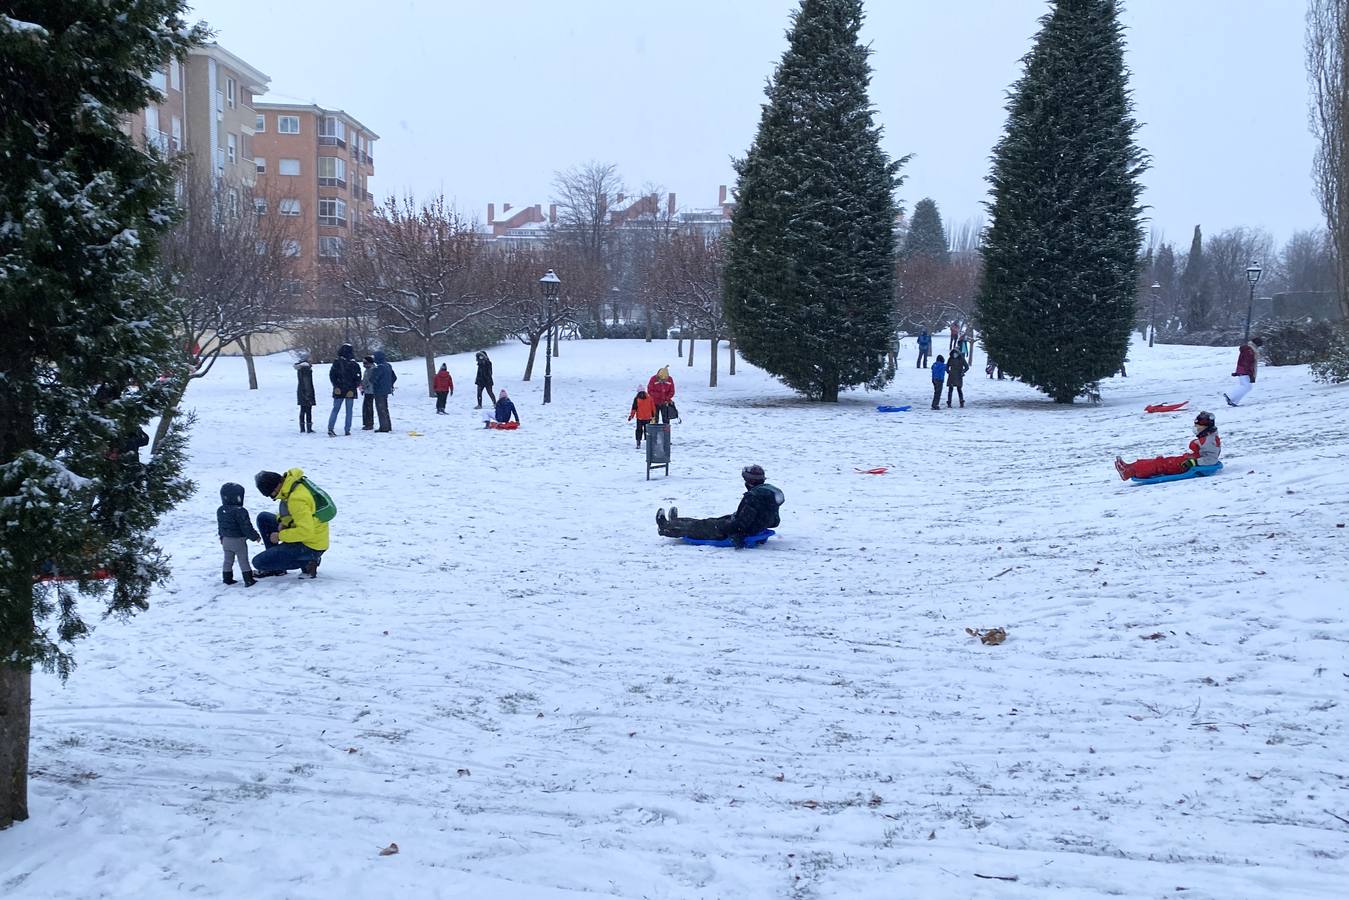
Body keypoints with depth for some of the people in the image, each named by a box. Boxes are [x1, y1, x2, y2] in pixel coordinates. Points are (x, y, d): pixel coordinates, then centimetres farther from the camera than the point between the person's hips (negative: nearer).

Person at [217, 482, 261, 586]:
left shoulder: (220, 511, 2)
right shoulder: (239, 511, -22)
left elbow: (220, 526, 14)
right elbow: (246, 526, -19)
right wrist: (255, 536, -8)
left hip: (226, 540, 7)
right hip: (238, 540, -7)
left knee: (228, 561, 17)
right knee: (243, 561, 1)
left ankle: (227, 578, 23)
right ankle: (248, 580, 2)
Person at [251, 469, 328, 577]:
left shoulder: (296, 499, -30)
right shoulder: (292, 482, -2)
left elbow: (306, 532, -32)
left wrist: (280, 536, -20)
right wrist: (284, 521, -3)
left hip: (310, 547, -10)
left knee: (258, 562, -9)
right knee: (263, 518, 16)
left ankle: (306, 562, -4)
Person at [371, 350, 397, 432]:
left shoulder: (379, 367, -20)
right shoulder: (388, 366, 9)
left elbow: (373, 379, -20)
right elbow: (394, 377, 17)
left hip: (379, 391, -9)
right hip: (386, 391, 9)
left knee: (381, 410, -3)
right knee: (385, 409, 18)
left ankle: (384, 427, -3)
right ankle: (388, 426, 24)